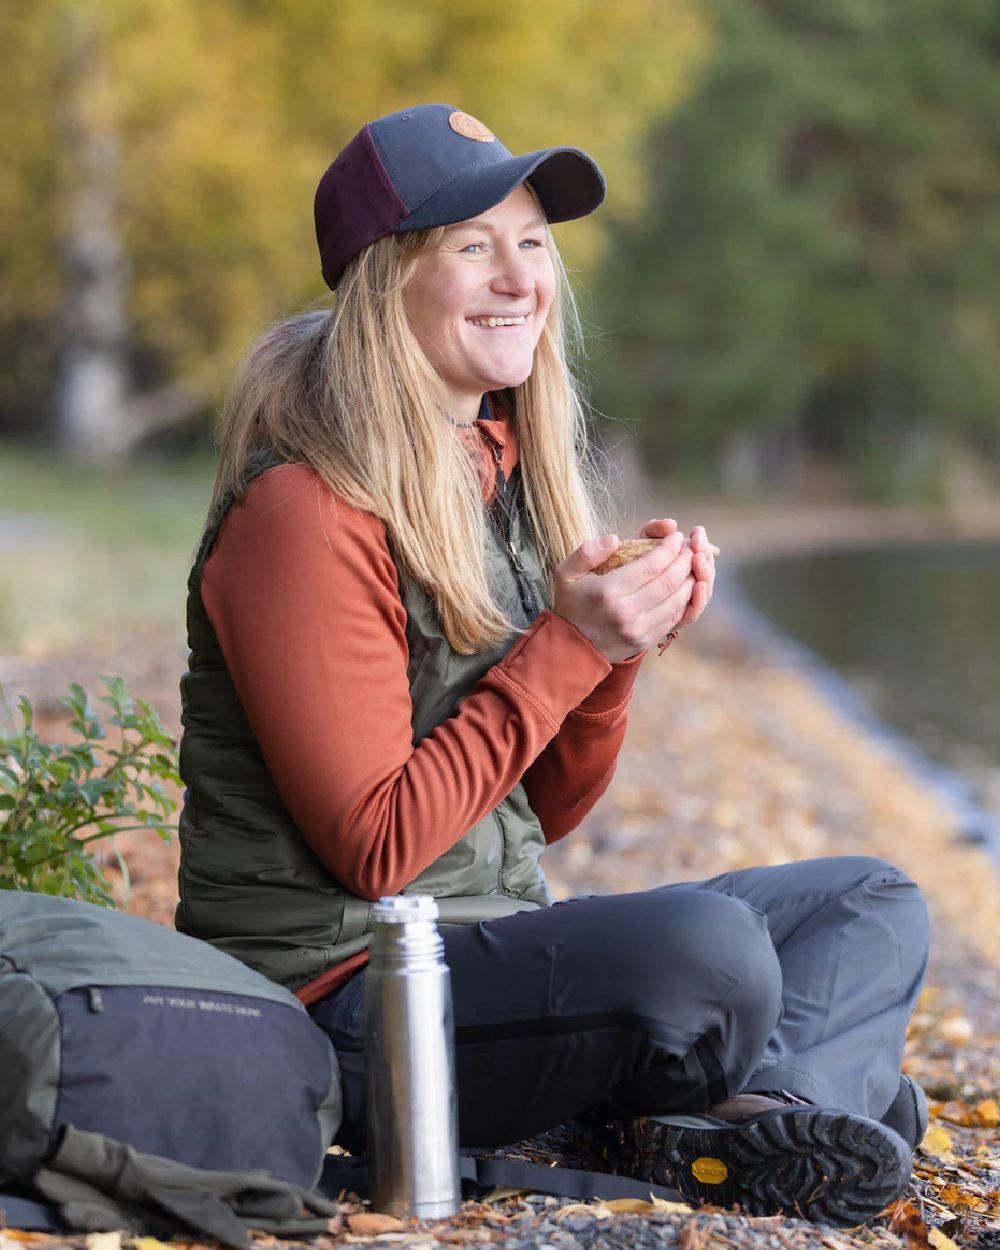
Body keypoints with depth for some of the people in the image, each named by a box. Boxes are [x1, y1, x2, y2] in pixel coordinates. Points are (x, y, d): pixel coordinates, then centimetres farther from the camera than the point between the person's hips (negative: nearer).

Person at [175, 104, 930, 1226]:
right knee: (709, 945, -33)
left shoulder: (509, 471, 11)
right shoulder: (307, 515, -16)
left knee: (876, 906, 8)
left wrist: (623, 648, -5)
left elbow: (546, 810, 14)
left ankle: (727, 1116, -19)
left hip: (496, 939, 9)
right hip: (337, 996, -9)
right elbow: (376, 849, -18)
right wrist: (567, 647, -18)